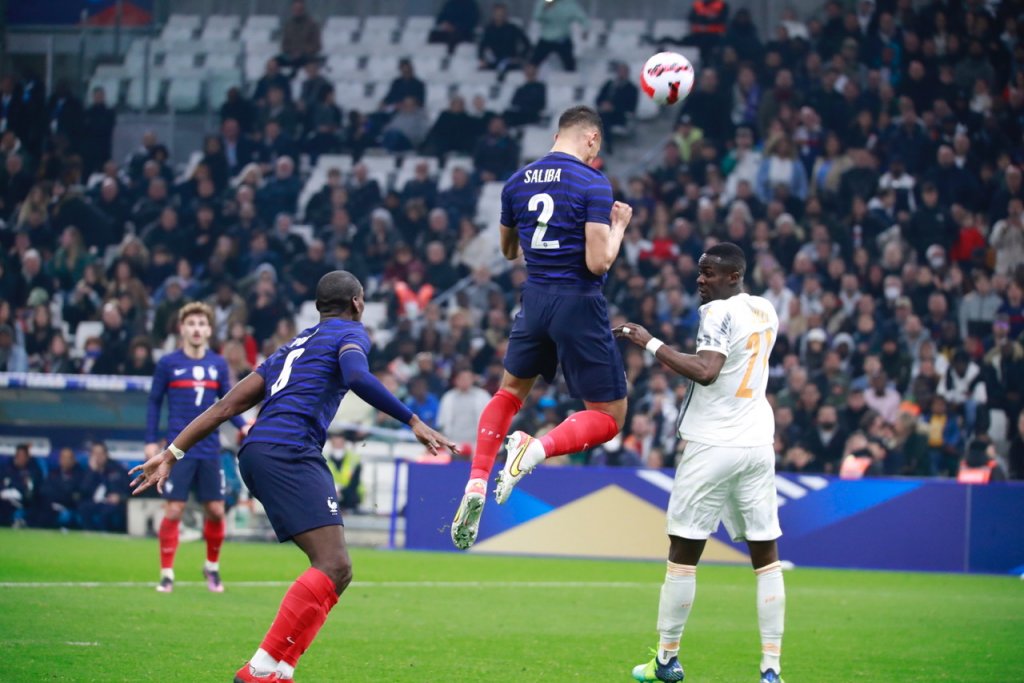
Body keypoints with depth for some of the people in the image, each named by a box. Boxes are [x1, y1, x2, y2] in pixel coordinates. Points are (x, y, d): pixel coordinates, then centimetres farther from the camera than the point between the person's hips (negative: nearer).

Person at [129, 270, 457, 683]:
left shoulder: (292, 347, 32)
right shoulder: (349, 333, 10)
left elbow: (226, 407, 27)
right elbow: (357, 377, -14)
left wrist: (172, 454, 26)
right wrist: (413, 422, -15)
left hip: (256, 454, 9)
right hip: (289, 452, -9)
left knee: (335, 570, 10)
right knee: (333, 567, -18)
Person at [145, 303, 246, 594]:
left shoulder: (218, 365, 6)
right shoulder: (168, 364, -1)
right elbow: (154, 403, 5)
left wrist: (242, 425, -6)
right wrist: (151, 441, 0)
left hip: (209, 450, 3)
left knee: (215, 511, 4)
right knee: (173, 511, -7)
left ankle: (212, 567, 24)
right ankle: (167, 574, 2)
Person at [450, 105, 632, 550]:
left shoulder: (518, 182, 6)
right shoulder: (593, 185, -12)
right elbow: (598, 262, -18)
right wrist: (618, 226, 0)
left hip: (535, 299, 6)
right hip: (579, 305, -5)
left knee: (510, 391, 27)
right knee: (608, 417, 5)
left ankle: (476, 482, 10)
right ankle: (537, 450, -22)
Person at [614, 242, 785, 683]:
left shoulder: (719, 313, -13)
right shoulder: (766, 312, 12)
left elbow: (706, 372, -26)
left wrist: (650, 344, -22)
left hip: (714, 445, -7)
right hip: (757, 444, 7)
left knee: (684, 550, 3)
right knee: (765, 554, 5)